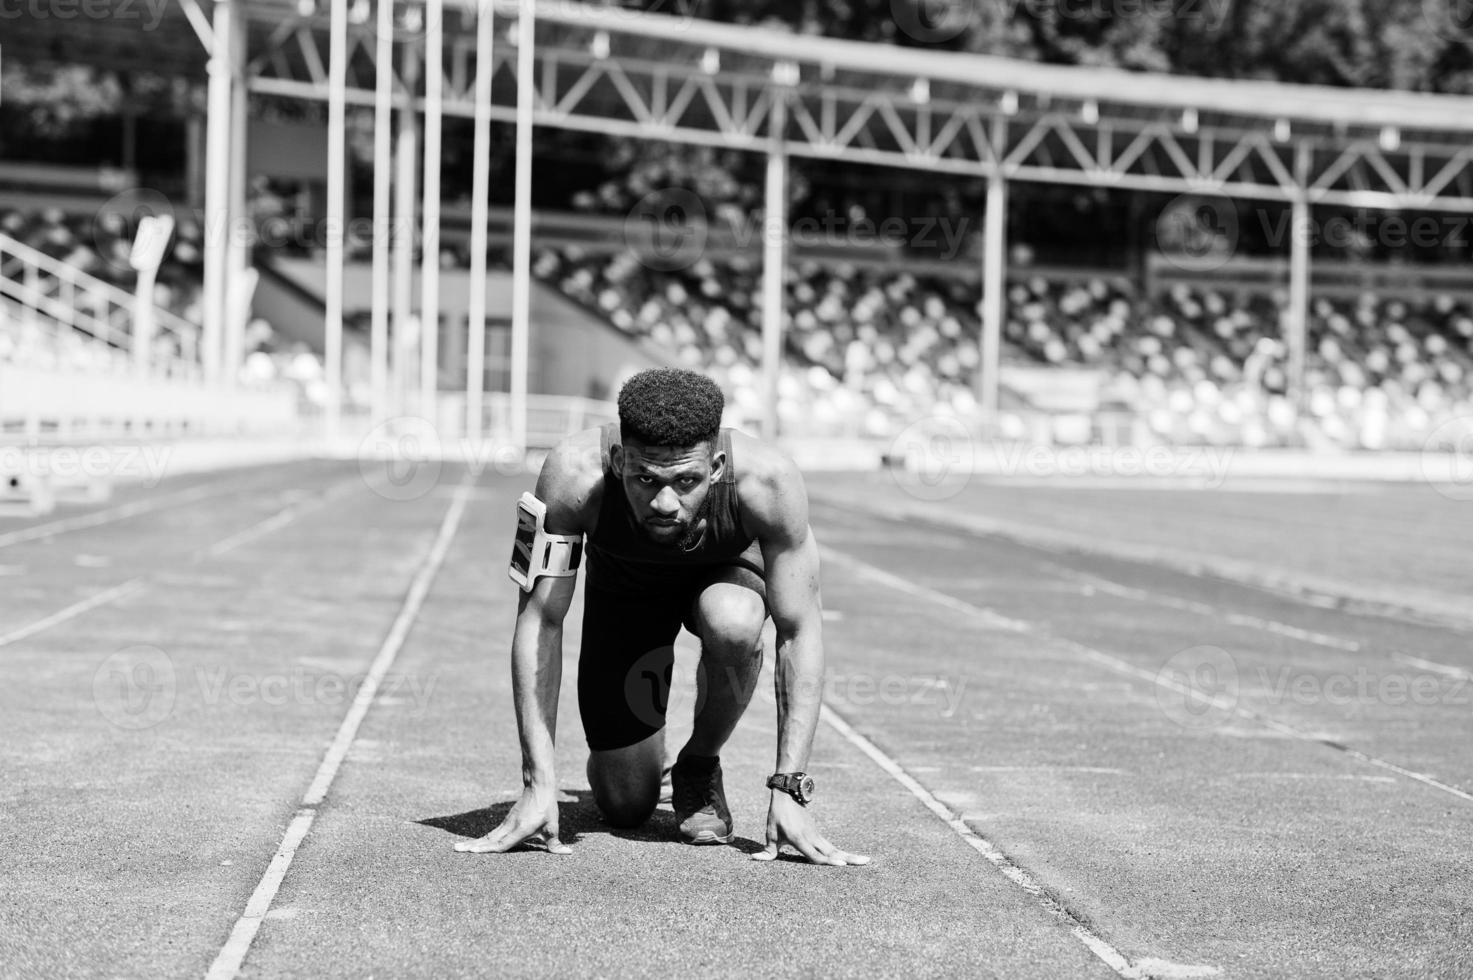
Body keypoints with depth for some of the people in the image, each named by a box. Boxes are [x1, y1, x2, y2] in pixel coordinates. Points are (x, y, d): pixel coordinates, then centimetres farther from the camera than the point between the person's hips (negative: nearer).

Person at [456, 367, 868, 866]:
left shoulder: (767, 481, -39)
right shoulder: (575, 471, -39)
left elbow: (800, 632, -30)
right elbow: (539, 620, -33)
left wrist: (789, 789, -35)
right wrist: (538, 784, -37)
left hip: (725, 572, 0)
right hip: (623, 581, 0)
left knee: (733, 624, -38)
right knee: (624, 805, -4)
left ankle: (700, 765, -7)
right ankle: (610, 755, 34)